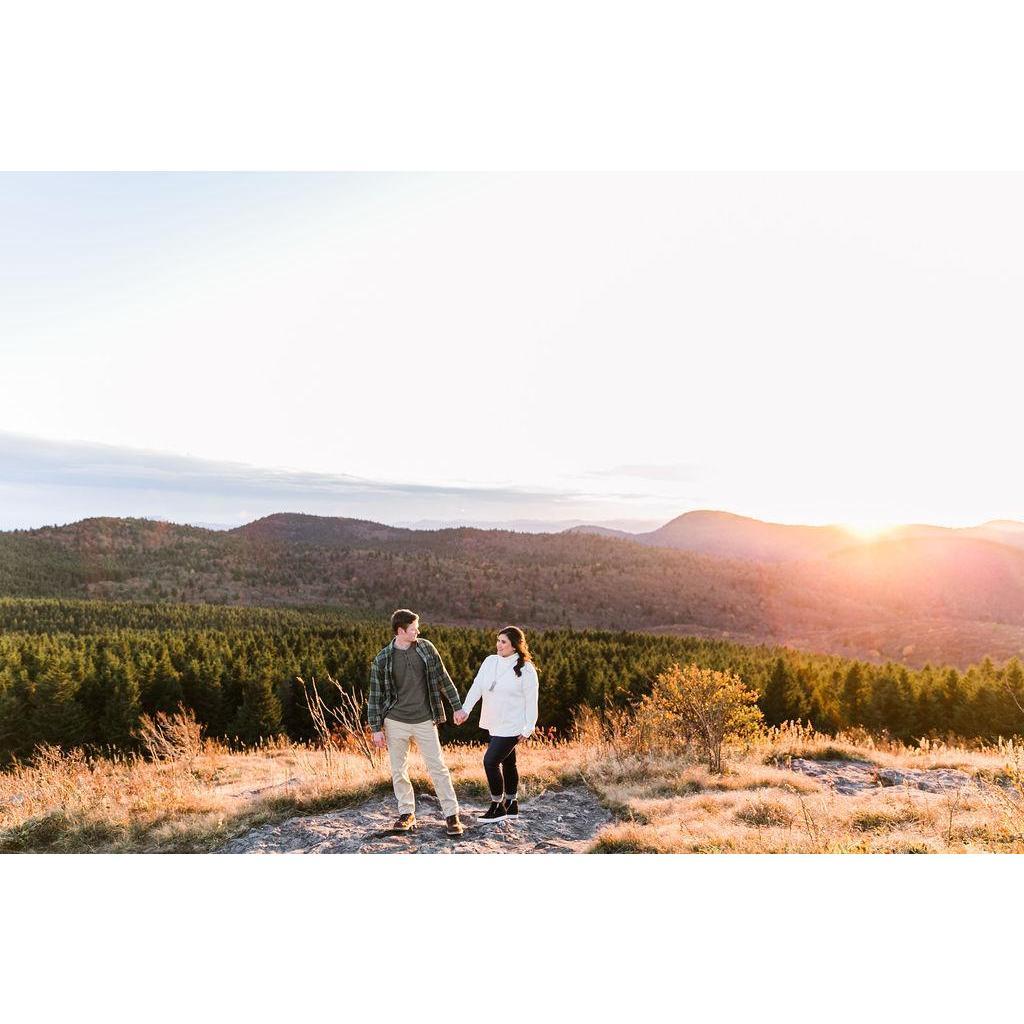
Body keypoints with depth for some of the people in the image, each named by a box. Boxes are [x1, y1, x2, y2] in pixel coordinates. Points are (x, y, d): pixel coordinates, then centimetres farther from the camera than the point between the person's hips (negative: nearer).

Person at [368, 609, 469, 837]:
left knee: (438, 768, 1)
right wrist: (376, 728, -3)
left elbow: (443, 678, 6)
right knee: (399, 771, 8)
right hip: (396, 722, 0)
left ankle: (452, 815, 8)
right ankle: (407, 813, 24)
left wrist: (457, 706, 6)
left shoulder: (426, 648, -1)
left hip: (424, 721, 1)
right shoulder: (382, 660, -6)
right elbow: (375, 695, -1)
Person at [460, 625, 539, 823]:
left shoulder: (526, 669, -13)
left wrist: (529, 728, -10)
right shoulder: (490, 661, 3)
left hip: (512, 726, -7)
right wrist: (465, 709, -11)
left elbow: (531, 700, -10)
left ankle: (497, 807, 4)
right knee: (507, 763, 18)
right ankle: (512, 805, 31)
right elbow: (477, 686, 0)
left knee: (490, 761, -11)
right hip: (495, 725, 7)